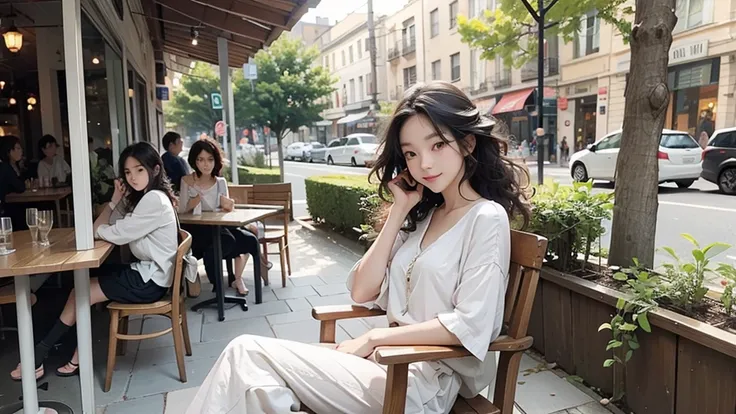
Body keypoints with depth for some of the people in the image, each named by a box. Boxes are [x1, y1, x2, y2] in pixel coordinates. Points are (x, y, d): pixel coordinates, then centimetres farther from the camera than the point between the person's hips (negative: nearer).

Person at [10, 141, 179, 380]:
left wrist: (93, 229, 0)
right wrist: (116, 200, -5)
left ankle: (38, 357, 12)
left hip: (150, 281, -9)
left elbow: (118, 235, -19)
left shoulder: (155, 199, -19)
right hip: (144, 273, 9)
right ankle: (79, 359, 5)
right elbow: (118, 229, 7)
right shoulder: (145, 197, 13)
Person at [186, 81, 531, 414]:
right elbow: (362, 293, 5)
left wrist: (373, 338, -11)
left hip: (428, 380, -7)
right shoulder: (424, 214, 13)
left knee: (249, 355, -15)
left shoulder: (487, 218, -9)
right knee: (246, 354, -11)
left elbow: (468, 326, -17)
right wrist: (399, 212, -1)